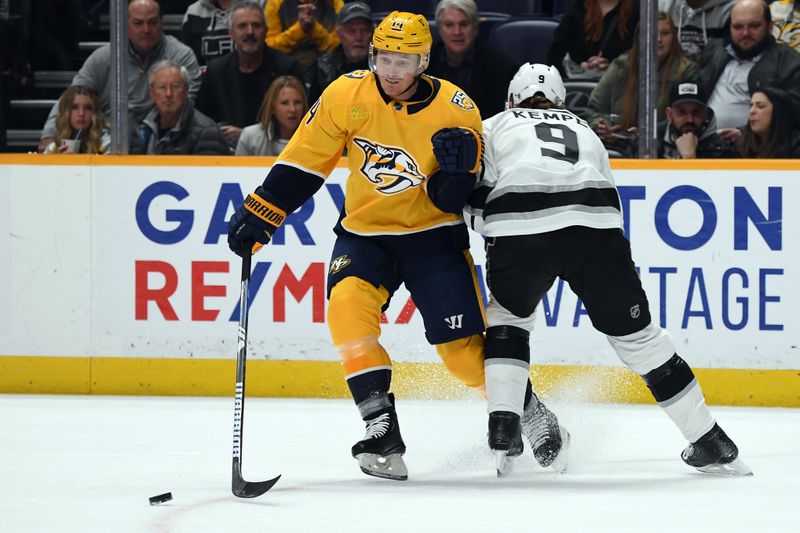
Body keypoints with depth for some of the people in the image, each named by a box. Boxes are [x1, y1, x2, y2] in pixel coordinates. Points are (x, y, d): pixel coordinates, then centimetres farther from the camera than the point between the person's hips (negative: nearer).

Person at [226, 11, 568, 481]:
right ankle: (382, 428, -24)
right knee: (348, 304, -27)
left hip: (432, 235, -1)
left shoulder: (456, 110, -15)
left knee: (464, 344, -9)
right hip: (364, 231, 2)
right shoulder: (347, 96, -12)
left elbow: (452, 201, -9)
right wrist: (258, 216, -5)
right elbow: (303, 161, -2)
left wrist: (460, 169, -30)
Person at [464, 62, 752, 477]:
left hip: (519, 227, -2)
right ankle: (711, 443, 14)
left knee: (508, 317, 26)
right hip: (596, 225, 2)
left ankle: (503, 424, 10)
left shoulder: (494, 127, 28)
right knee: (634, 331, 13)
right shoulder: (584, 131, 37)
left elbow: (475, 200, 14)